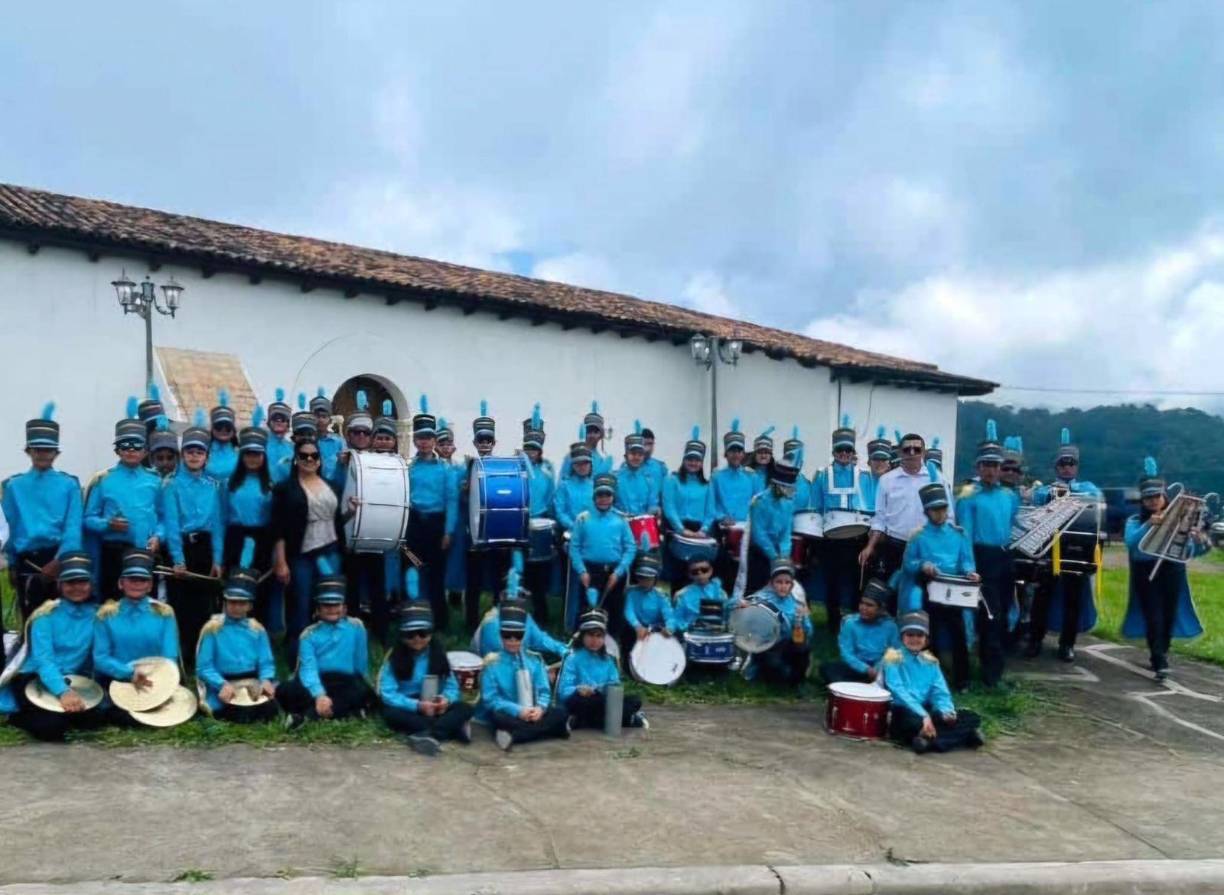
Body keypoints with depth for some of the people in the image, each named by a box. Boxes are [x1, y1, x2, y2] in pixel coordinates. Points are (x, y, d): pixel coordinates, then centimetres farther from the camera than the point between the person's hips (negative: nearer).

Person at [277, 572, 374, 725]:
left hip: (346, 684, 0)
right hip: (318, 683, 0)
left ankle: (309, 714, -28)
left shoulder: (356, 627, 3)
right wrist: (319, 695, -29)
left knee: (363, 691, -33)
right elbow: (308, 668, -14)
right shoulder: (309, 634, 0)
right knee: (284, 691, -27)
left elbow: (361, 662, 7)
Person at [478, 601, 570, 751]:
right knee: (498, 717, -36)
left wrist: (540, 708, -17)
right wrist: (518, 710, -21)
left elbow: (544, 691, 6)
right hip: (508, 713, -4)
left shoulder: (535, 659, 7)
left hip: (533, 713, 4)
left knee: (560, 712, -22)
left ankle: (513, 735, -31)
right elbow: (490, 699, -8)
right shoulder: (492, 663, -3)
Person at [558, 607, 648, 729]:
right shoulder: (573, 658, 0)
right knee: (577, 699, -37)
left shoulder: (608, 660, 15)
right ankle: (627, 718, -25)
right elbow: (564, 691, -10)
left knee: (635, 700, -14)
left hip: (603, 702, 4)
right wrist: (579, 690, -31)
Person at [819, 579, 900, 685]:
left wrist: (880, 670, -21)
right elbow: (846, 653, -7)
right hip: (856, 669, 0)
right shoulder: (850, 623, -1)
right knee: (826, 667, -25)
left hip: (881, 671, 0)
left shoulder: (890, 626, 3)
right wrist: (866, 669, -22)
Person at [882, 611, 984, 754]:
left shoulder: (930, 661, 13)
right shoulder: (894, 658, -4)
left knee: (972, 718, -8)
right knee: (916, 723, -40)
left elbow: (940, 692, 6)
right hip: (903, 713, -6)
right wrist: (923, 716, -27)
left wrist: (947, 711, -17)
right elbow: (899, 691, -16)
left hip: (927, 711, 6)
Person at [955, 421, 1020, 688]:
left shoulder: (1011, 497, 12)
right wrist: (971, 568, -17)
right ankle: (993, 670, -1)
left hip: (1006, 558, 6)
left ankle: (990, 661, 28)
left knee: (1003, 613, 13)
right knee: (991, 615, -7)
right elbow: (966, 535, -10)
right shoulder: (969, 498, -6)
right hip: (984, 558, -6)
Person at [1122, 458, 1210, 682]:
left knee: (1168, 615, 7)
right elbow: (1130, 543, -21)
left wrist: (1200, 542, -24)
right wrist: (1148, 525, -35)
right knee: (1153, 616, -8)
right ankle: (1160, 662, -10)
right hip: (1146, 572, -2)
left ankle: (1161, 654, 28)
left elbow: (1190, 551, -1)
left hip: (1172, 571, 2)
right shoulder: (1135, 521, -1)